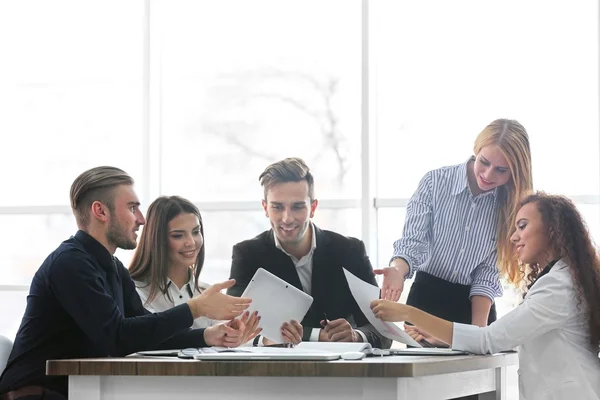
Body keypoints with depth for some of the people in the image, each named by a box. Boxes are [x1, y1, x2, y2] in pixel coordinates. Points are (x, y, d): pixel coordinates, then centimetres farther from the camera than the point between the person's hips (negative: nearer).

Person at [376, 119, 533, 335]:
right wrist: (398, 270, -37)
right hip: (428, 298, -1)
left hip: (477, 305, 1)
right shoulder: (435, 182, -11)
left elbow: (489, 269, -7)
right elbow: (414, 241, -15)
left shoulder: (509, 204, -6)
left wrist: (479, 327, -16)